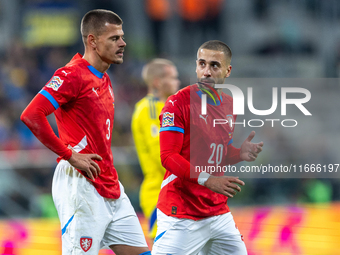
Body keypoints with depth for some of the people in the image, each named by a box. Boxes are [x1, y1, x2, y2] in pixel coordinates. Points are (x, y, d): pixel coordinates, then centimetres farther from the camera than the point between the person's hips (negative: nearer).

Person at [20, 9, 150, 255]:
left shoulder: (104, 79, 17)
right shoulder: (71, 75, -12)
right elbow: (31, 115, -22)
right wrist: (69, 154, -18)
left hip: (111, 187, 9)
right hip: (81, 186, -9)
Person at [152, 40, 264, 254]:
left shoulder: (230, 105, 11)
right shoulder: (178, 103, -10)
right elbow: (168, 157, -16)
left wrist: (240, 154, 0)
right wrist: (207, 180, -26)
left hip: (218, 211, 7)